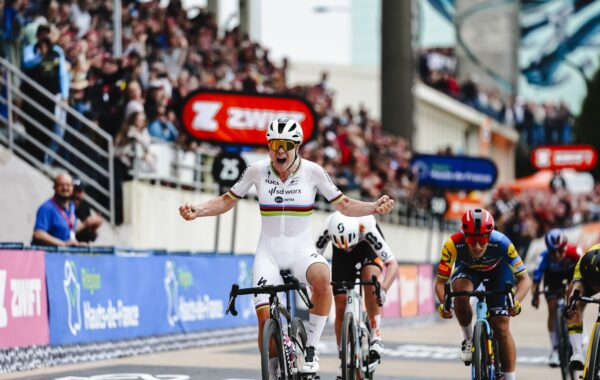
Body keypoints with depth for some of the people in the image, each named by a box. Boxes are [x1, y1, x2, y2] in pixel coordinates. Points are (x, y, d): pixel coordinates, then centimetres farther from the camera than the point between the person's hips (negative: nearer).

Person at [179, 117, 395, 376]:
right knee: (265, 320, -15)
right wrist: (197, 211, -12)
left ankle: (311, 349, -20)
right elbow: (227, 201, 5)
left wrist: (374, 208, -18)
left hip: (301, 249, -1)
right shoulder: (257, 171, -6)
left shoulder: (312, 172, -8)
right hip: (268, 251, 1)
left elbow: (344, 205, -1)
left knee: (322, 279, -36)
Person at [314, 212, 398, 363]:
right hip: (341, 257, 2)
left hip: (367, 245, -2)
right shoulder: (328, 228, -36)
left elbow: (392, 264, -41)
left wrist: (383, 289, -56)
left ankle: (376, 337, -21)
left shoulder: (366, 226, -41)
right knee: (340, 308, -6)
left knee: (370, 281, -34)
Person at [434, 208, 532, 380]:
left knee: (502, 328, -7)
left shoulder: (501, 243, -38)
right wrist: (443, 303, -48)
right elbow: (440, 281, -28)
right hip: (468, 270, 0)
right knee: (460, 290, -34)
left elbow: (525, 279, -32)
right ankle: (468, 340, -9)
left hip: (497, 271, 0)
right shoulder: (453, 244, -37)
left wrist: (516, 301, -51)